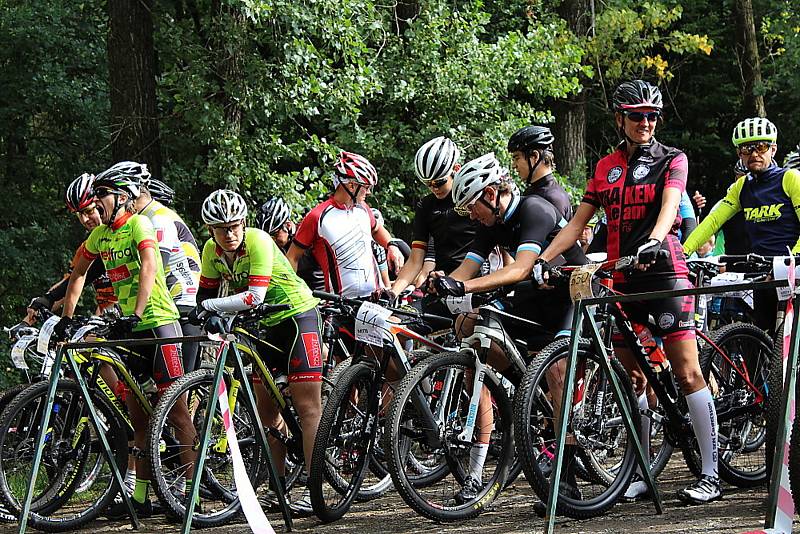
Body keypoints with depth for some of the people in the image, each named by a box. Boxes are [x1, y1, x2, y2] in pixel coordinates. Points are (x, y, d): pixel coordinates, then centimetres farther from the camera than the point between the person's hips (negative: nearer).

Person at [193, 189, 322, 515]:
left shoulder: (257, 241, -24)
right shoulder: (212, 250, -4)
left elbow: (255, 296, -30)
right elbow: (207, 293, 5)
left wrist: (211, 306, -28)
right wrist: (202, 314, -15)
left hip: (297, 314, -7)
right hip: (267, 325, 7)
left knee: (307, 406, -11)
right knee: (266, 409, 7)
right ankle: (279, 485, 14)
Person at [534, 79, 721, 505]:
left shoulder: (672, 160, 3)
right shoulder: (607, 167, 15)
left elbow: (669, 205, -16)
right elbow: (578, 221, 13)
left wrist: (654, 241, -36)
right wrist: (543, 259, 0)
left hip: (664, 271, -5)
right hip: (621, 278, 5)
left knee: (687, 372, -10)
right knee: (630, 377, 5)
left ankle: (710, 475, -11)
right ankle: (642, 473, 11)